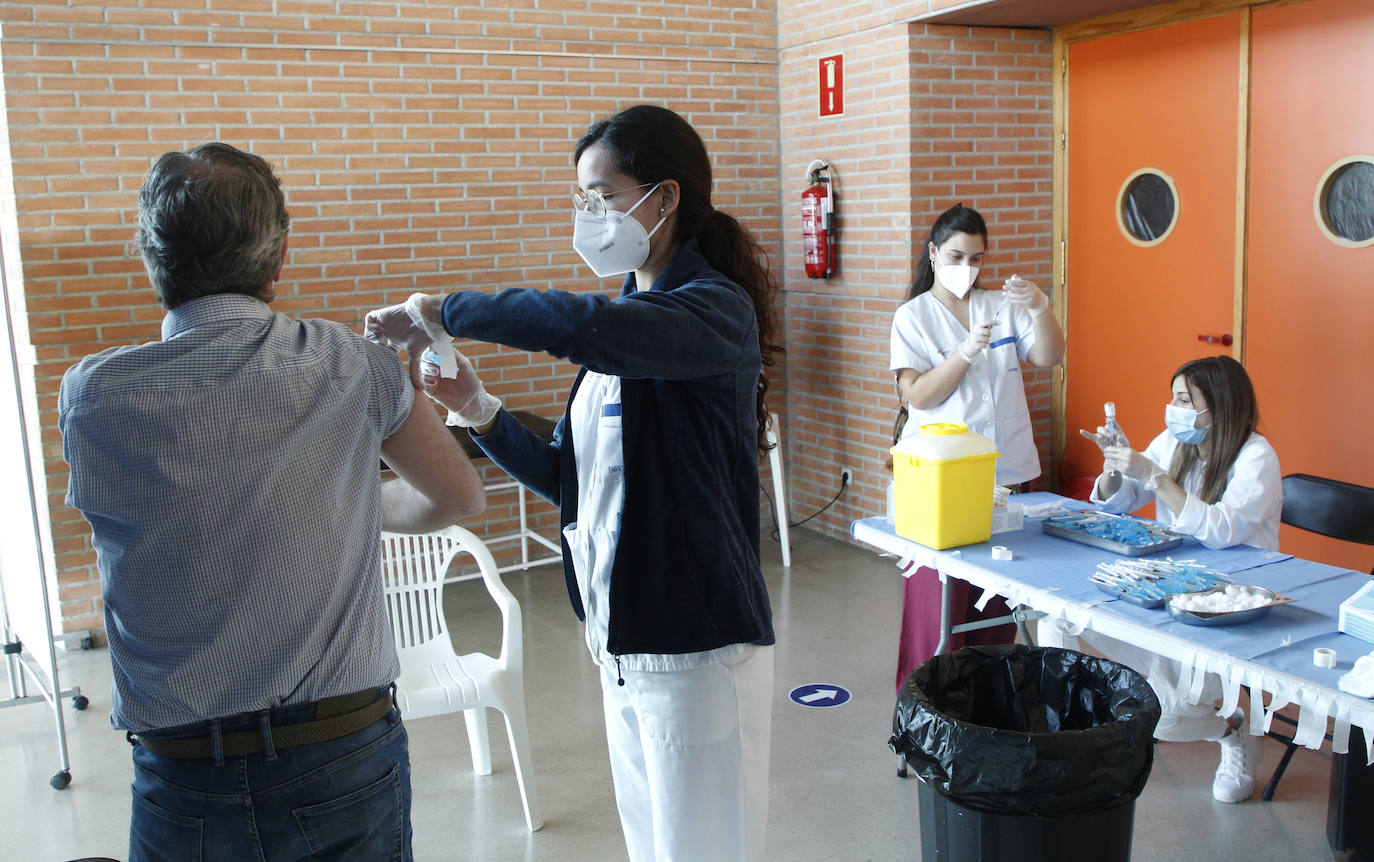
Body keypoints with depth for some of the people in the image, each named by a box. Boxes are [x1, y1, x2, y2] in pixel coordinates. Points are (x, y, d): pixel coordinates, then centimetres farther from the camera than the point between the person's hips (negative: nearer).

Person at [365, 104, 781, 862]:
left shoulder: (717, 308, -16)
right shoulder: (631, 310, 10)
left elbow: (584, 325, -38)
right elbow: (572, 480, 10)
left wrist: (445, 311, -24)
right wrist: (480, 413, -5)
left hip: (696, 649, -8)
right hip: (622, 643, 8)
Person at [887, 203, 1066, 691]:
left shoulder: (1003, 306, 12)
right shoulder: (914, 316, 2)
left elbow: (1049, 357, -1)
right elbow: (918, 395, -8)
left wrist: (1039, 307, -18)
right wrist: (967, 352, -21)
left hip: (1006, 470, 4)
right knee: (939, 597, -3)